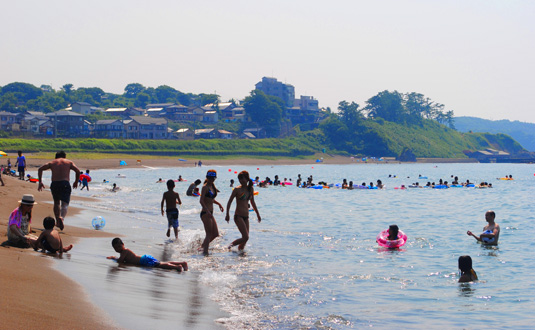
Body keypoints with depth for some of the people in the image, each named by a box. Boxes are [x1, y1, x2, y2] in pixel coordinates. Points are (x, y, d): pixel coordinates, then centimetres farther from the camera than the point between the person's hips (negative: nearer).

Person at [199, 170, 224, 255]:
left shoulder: (213, 186, 13)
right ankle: (205, 251, -1)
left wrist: (219, 204, 14)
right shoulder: (205, 187, -11)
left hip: (210, 214, 9)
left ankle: (203, 246, 26)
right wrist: (207, 211, -31)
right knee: (209, 234, -6)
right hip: (205, 213, -9)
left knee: (216, 234, 12)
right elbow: (201, 201, -21)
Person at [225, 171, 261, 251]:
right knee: (245, 237, -14)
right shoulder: (237, 189, -7)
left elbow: (252, 202, 21)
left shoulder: (250, 189, 9)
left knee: (245, 239, 5)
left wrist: (258, 214, 24)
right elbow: (229, 202, -2)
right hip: (238, 216, -6)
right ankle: (231, 245, 4)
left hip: (246, 217, 6)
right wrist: (227, 214, -7)